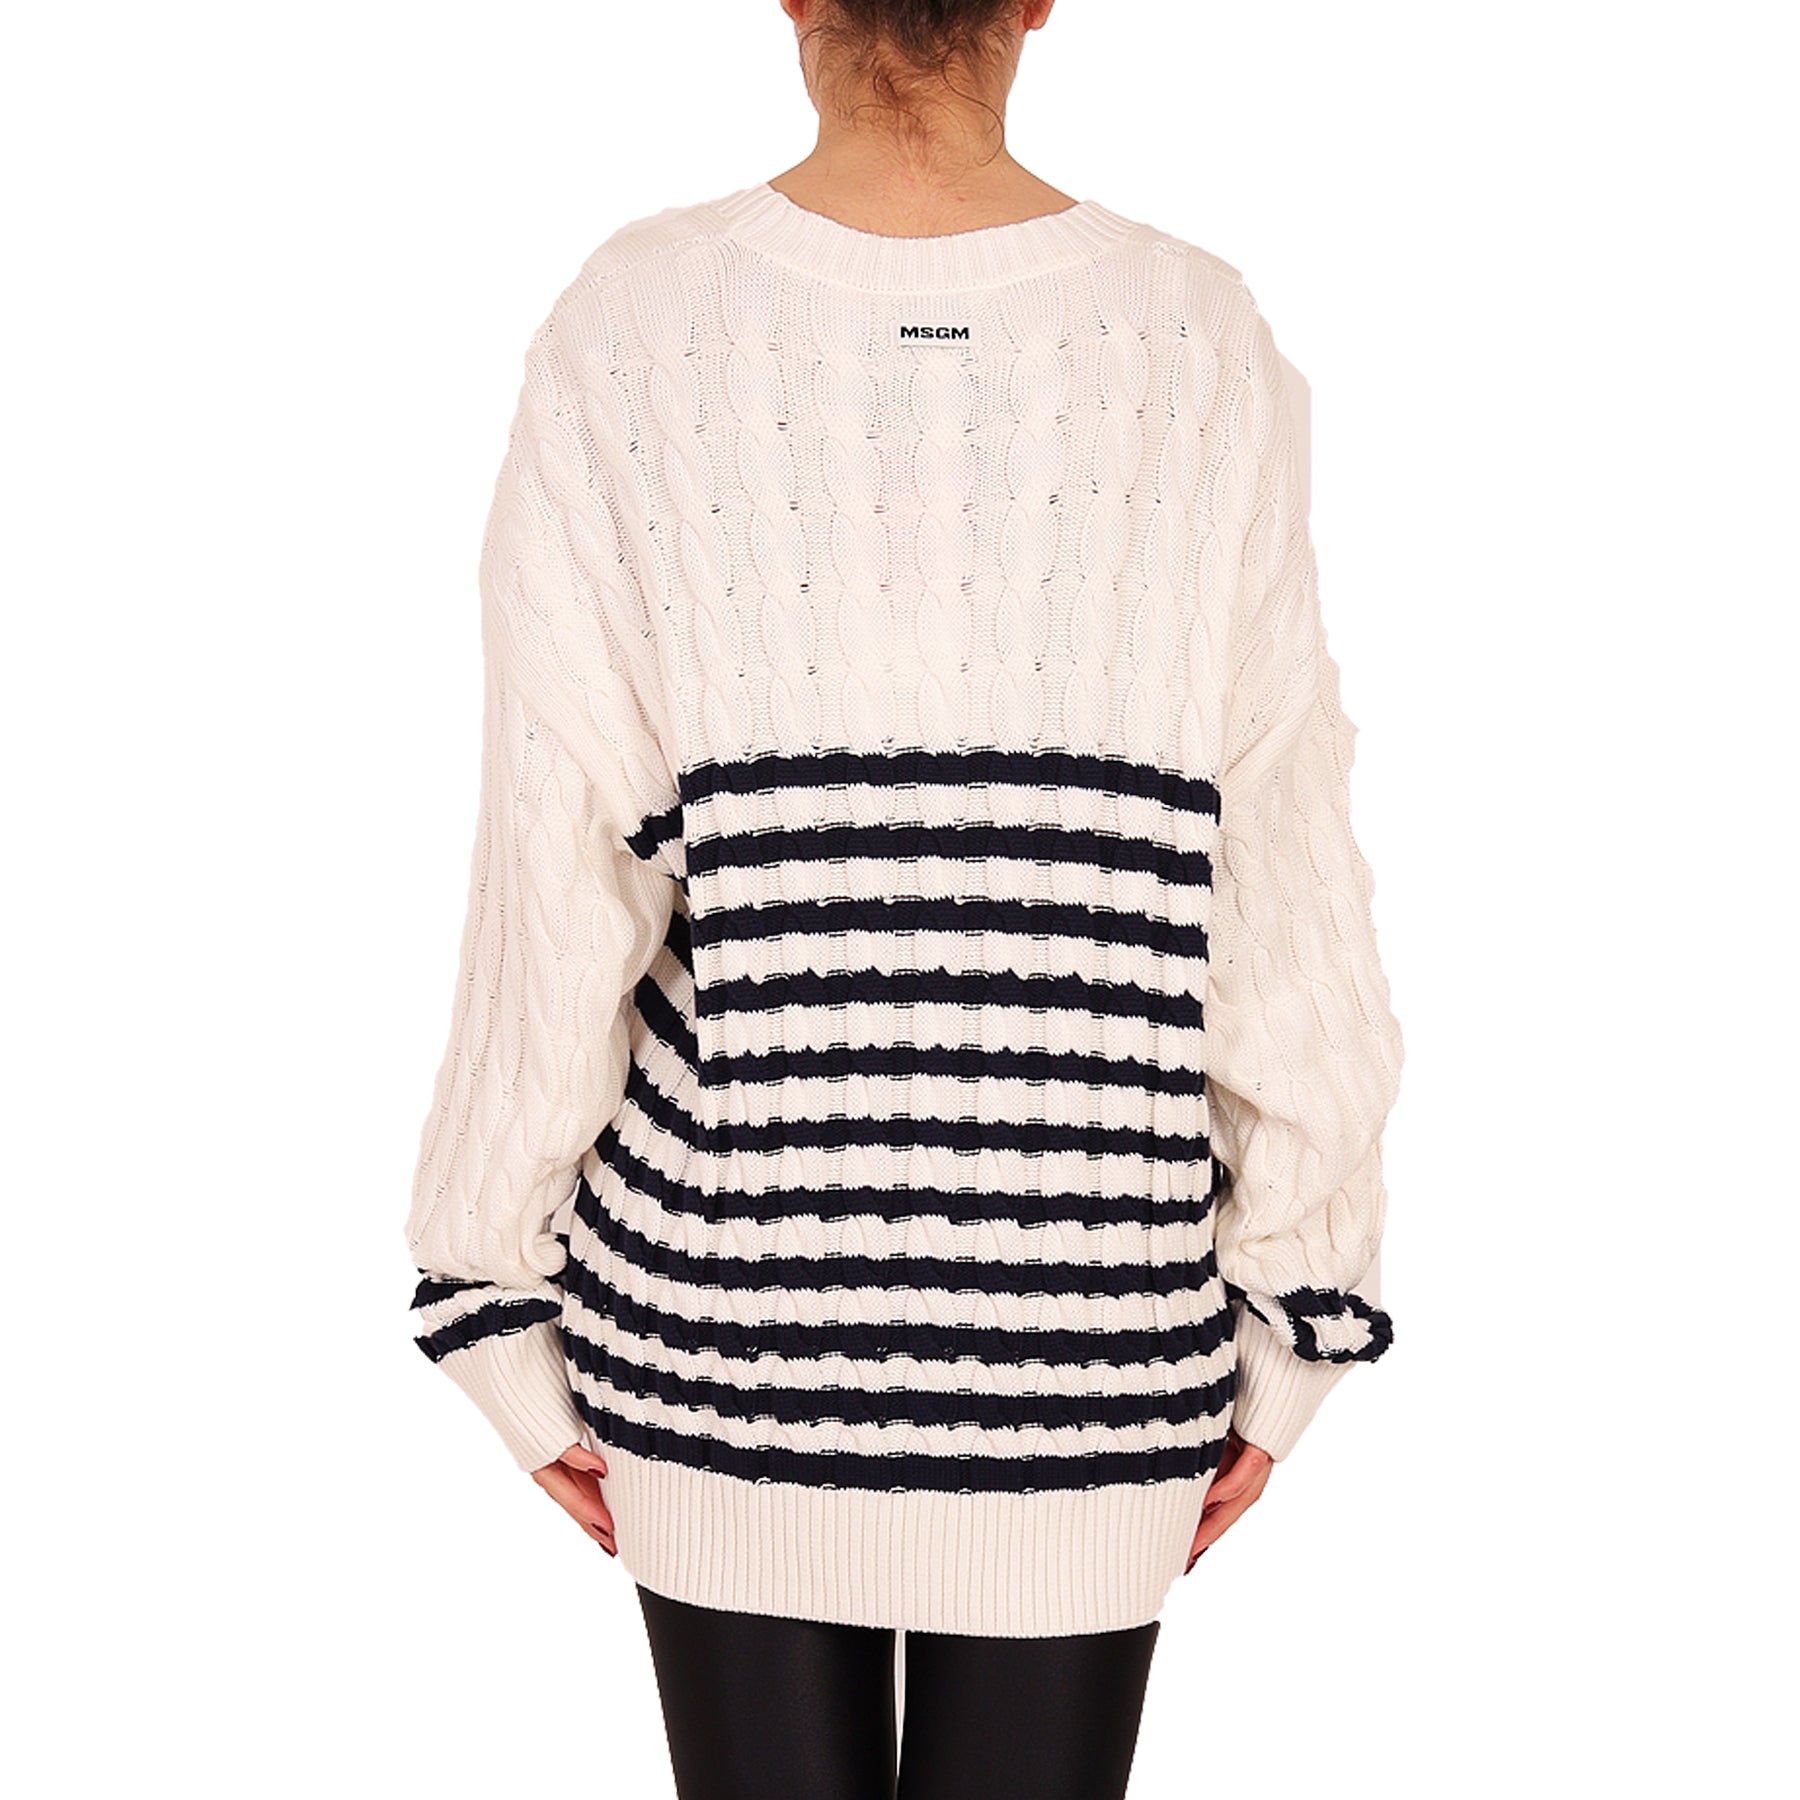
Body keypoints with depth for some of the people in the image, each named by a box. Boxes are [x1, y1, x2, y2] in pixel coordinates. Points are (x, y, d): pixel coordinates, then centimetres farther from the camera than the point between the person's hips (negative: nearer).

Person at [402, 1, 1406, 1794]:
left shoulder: (634, 332, -10)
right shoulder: (1197, 346, -8)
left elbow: (554, 873, -9)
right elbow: (1280, 884, -6)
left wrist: (502, 1305, 3)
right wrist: (1290, 1313, 6)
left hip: (729, 1258, 0)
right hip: (1080, 1289, 0)